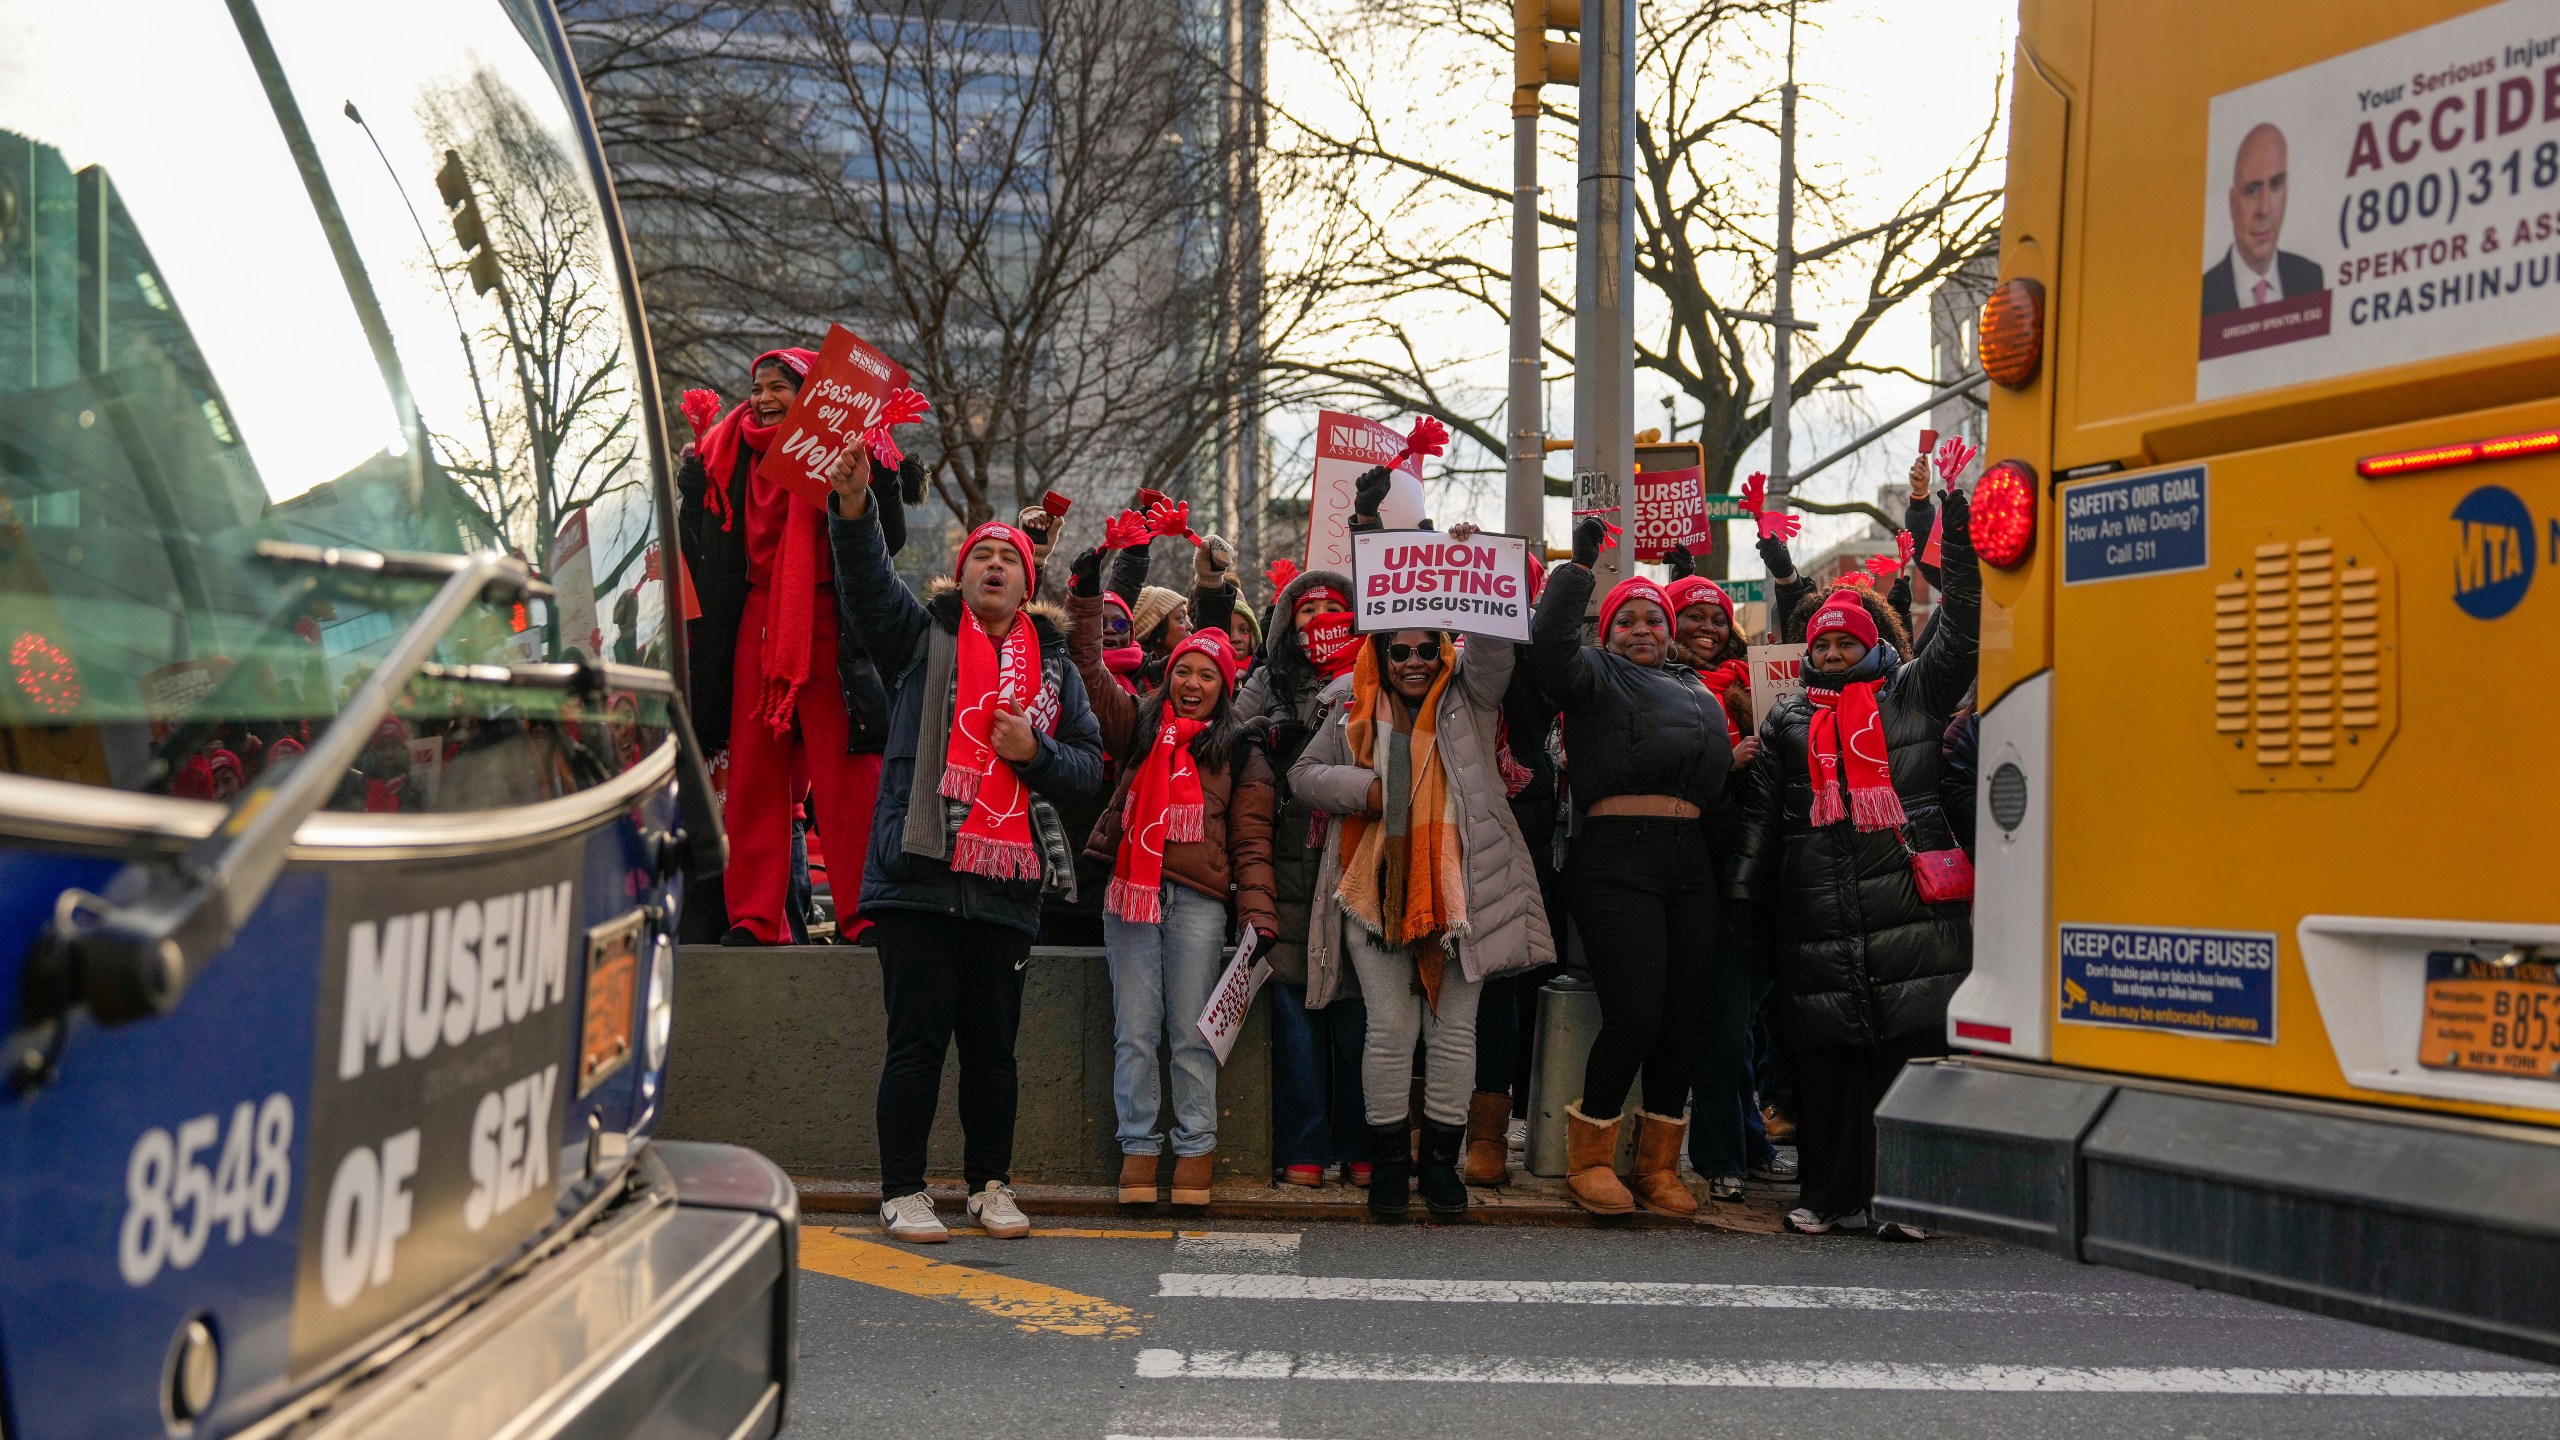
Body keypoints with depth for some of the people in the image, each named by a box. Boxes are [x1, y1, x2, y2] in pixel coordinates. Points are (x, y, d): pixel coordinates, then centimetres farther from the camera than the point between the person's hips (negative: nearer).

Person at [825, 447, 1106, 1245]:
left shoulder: (1053, 664, 15)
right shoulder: (923, 636, 7)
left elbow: (1091, 764, 15)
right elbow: (869, 587, -10)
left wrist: (1035, 752, -5)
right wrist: (854, 511, -27)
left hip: (1006, 883, 3)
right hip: (918, 877, -3)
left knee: (992, 1044, 9)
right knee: (918, 1038, -3)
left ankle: (990, 1184, 23)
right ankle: (902, 1192, 8)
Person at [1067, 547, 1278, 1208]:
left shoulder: (1239, 754, 11)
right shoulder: (1139, 727, 15)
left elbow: (1251, 841, 7)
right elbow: (1092, 671, 5)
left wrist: (1257, 916, -3)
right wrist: (1086, 598, -4)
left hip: (1199, 900, -1)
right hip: (1131, 892, 1)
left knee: (1191, 1031, 0)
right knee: (1135, 1030, 2)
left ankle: (1194, 1152, 5)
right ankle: (1139, 1148, 6)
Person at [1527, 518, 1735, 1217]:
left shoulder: (1696, 688, 26)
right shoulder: (1596, 674, 8)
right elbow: (1548, 644, -14)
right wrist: (1579, 563, -12)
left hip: (1690, 864, 6)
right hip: (1616, 860, -6)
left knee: (1686, 1016, 4)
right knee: (1634, 1013, -14)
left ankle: (1659, 1165, 16)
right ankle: (1588, 1157, 3)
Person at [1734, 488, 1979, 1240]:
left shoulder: (1911, 694, 12)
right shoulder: (1788, 720, 18)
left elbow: (1961, 634, 4)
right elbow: (1761, 811, 17)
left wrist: (1958, 530, -1)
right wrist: (1745, 894, 9)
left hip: (1907, 898, -2)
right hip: (1816, 913, 2)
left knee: (1911, 1047, -6)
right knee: (1824, 1056, 3)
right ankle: (1833, 1196, 12)